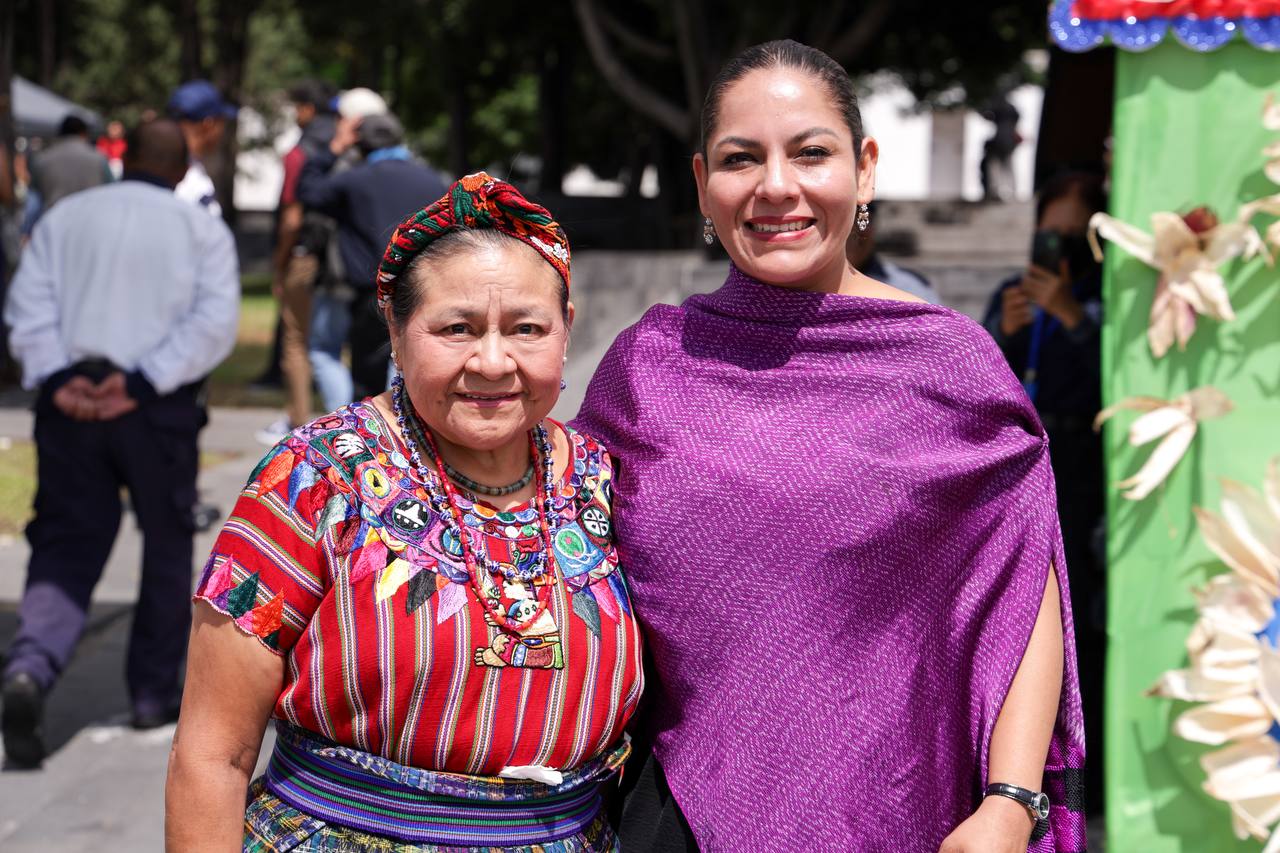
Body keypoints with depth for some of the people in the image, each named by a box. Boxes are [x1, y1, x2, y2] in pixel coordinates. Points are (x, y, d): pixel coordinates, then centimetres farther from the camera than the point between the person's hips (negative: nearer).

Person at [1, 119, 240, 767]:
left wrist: (58, 379, -10)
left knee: (65, 546, 5)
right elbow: (215, 322, -9)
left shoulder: (65, 216, 10)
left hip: (70, 403, 1)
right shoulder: (202, 229, 5)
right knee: (166, 548, 15)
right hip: (160, 409, -1)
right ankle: (153, 694, 21)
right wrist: (142, 383, -14)